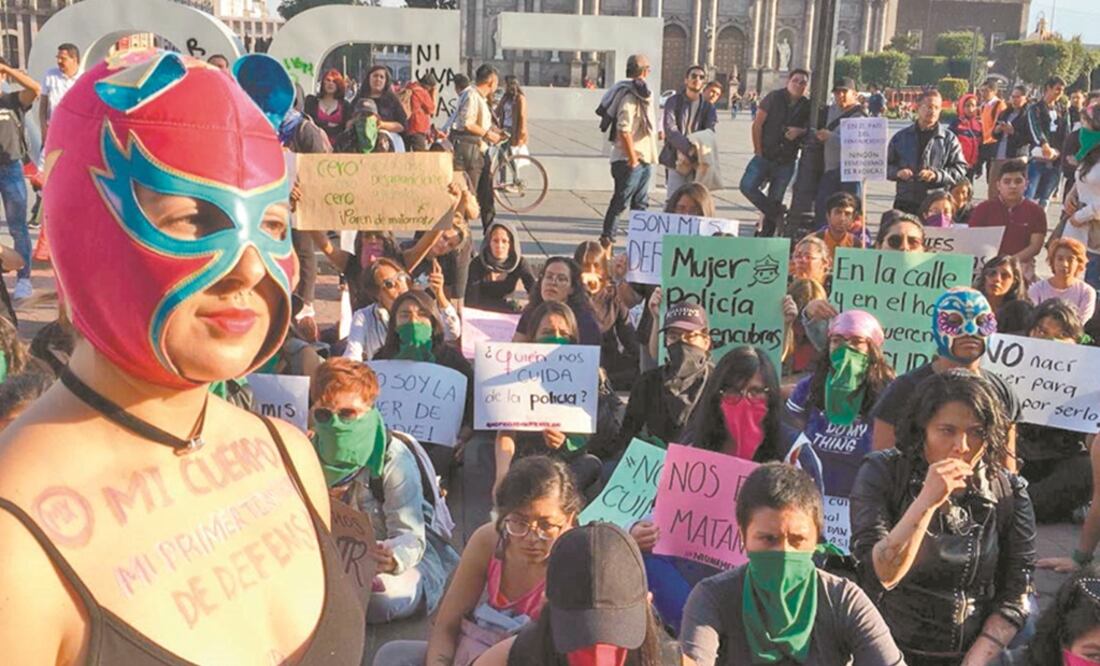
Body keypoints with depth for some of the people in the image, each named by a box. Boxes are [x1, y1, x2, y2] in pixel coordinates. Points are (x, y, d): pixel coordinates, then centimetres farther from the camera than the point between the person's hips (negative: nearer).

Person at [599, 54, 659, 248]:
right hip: (630, 161, -10)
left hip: (643, 159, 10)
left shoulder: (641, 95, 16)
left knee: (640, 203, 14)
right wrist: (632, 158, -22)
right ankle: (607, 239, 3)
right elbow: (624, 130, -24)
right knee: (620, 201, -4)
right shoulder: (630, 97, -16)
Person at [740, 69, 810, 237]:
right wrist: (758, 151, -6)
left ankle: (766, 235, 16)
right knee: (747, 186, -19)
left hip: (786, 161, 1)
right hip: (765, 155, -1)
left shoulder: (807, 106, 2)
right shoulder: (774, 97, -3)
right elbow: (757, 124, -3)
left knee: (775, 200, 5)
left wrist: (799, 131, -11)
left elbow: (810, 129, 12)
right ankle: (778, 214, -4)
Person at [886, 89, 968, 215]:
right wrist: (897, 172, -7)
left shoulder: (949, 139, 6)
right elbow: (886, 164, 15)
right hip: (905, 204, 2)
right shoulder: (900, 137, 11)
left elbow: (960, 168, 3)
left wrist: (937, 175, -14)